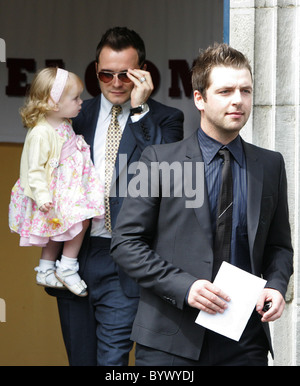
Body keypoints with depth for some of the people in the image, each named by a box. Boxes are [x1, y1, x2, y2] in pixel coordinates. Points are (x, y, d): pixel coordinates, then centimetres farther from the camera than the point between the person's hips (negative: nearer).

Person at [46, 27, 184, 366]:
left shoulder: (164, 119, 1)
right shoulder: (78, 114, 11)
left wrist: (140, 109, -16)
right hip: (73, 257, 4)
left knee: (112, 359, -10)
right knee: (80, 357, 12)